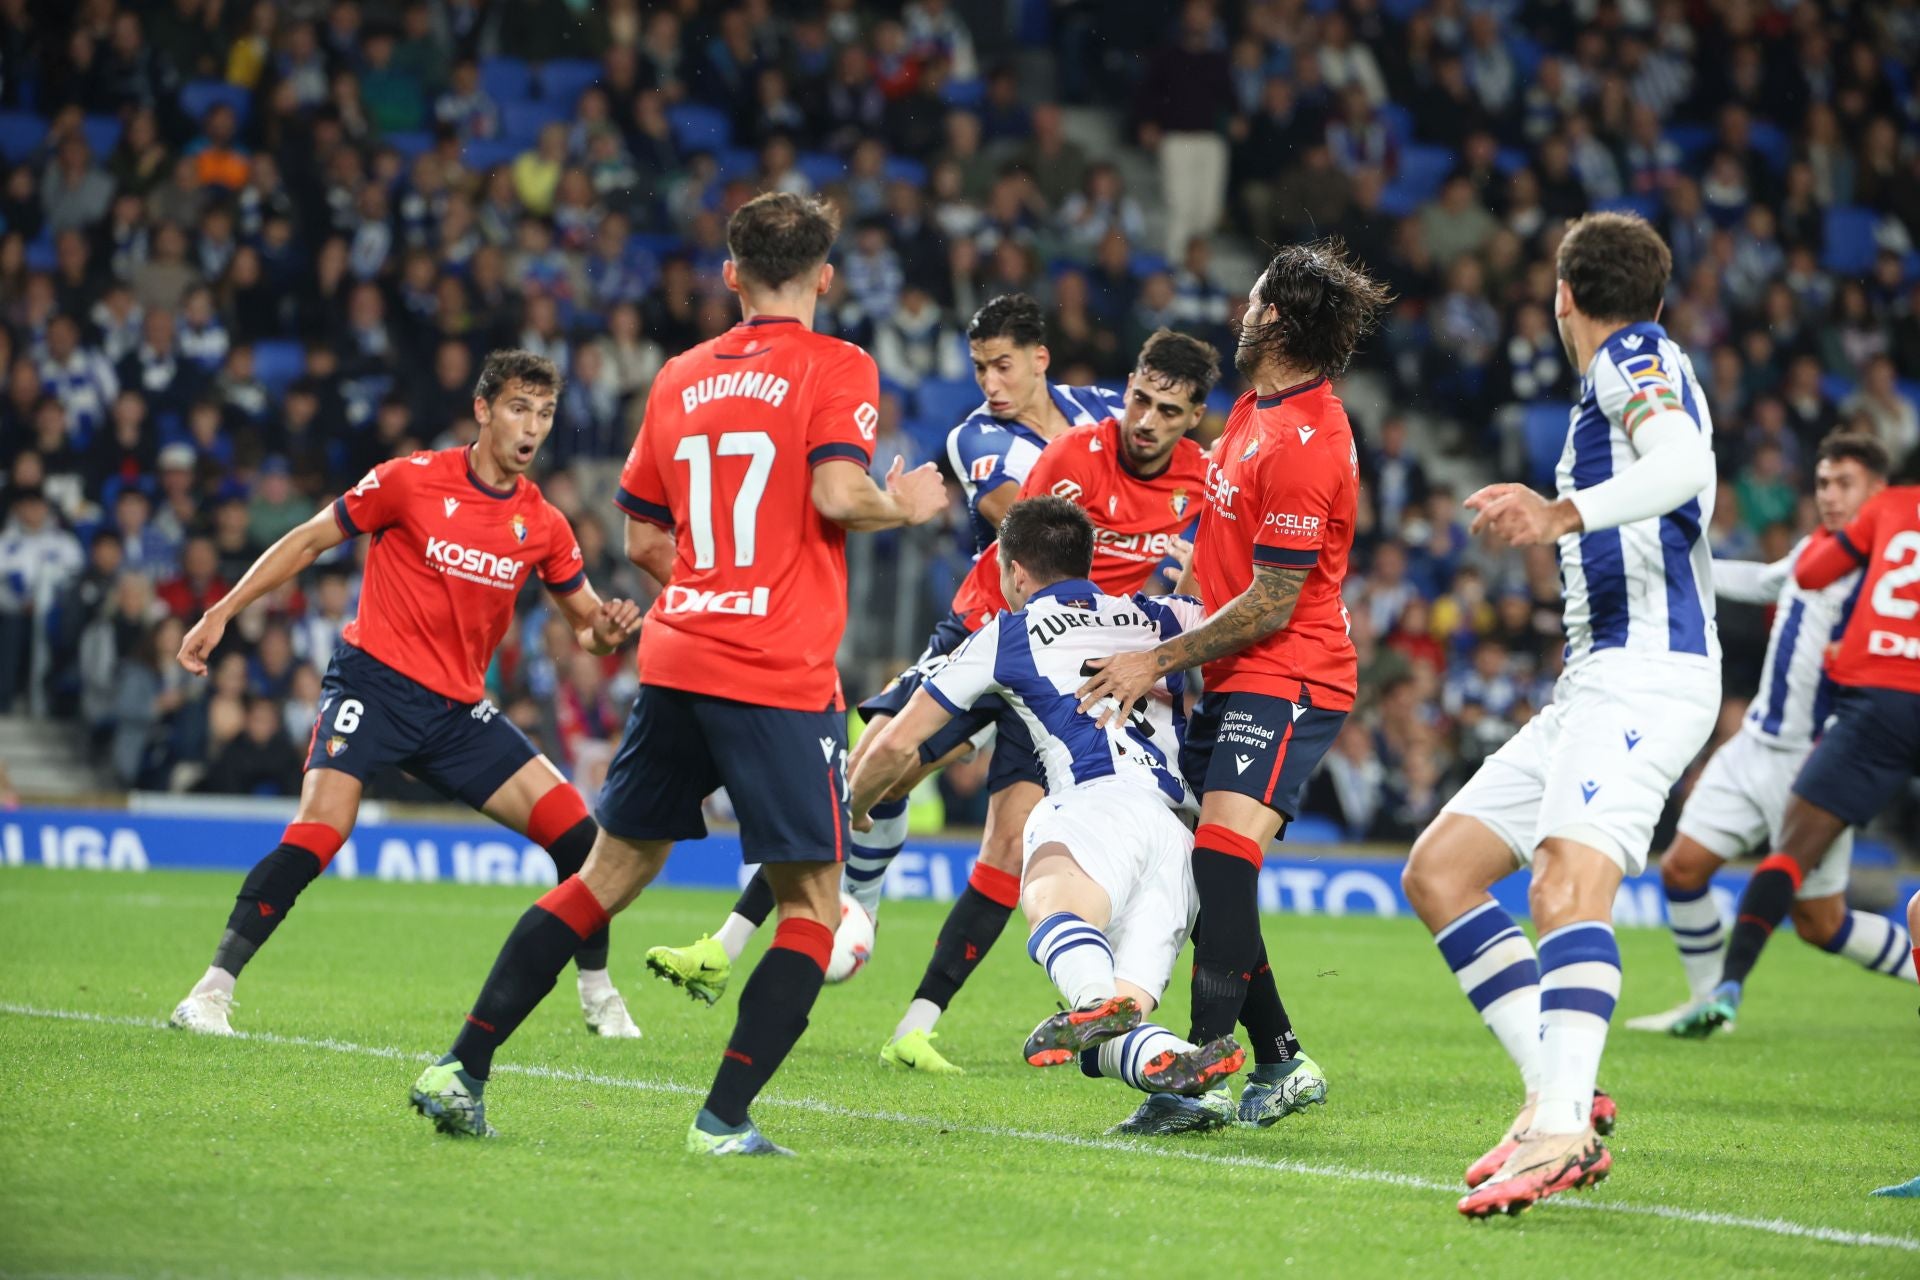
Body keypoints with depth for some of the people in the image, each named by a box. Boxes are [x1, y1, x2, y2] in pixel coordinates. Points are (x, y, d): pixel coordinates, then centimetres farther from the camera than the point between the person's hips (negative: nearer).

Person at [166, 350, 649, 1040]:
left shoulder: (543, 525, 5)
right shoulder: (413, 480, -7)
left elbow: (586, 625, 15)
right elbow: (309, 540, 1)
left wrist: (607, 629, -11)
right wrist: (221, 612, -3)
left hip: (458, 708, 5)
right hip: (374, 680, -5)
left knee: (576, 832, -3)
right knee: (319, 830, -24)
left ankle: (598, 995, 15)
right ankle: (211, 992, -16)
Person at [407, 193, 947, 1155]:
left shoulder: (680, 377, 14)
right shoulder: (835, 368, -2)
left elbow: (643, 541, 18)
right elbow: (836, 492, -17)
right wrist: (907, 504, 2)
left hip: (675, 663, 5)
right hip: (783, 678, -5)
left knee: (610, 873, 15)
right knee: (813, 903, 5)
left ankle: (462, 1067, 9)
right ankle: (724, 1119, -6)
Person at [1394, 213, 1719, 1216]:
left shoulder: (1635, 357, -4)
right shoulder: (1626, 375, 23)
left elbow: (1687, 466, -25)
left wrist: (1567, 514, -39)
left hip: (1646, 671, -10)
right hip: (1597, 679, 10)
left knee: (1570, 877, -30)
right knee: (1437, 871, 7)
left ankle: (1560, 1130, -45)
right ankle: (1560, 1092, -1)